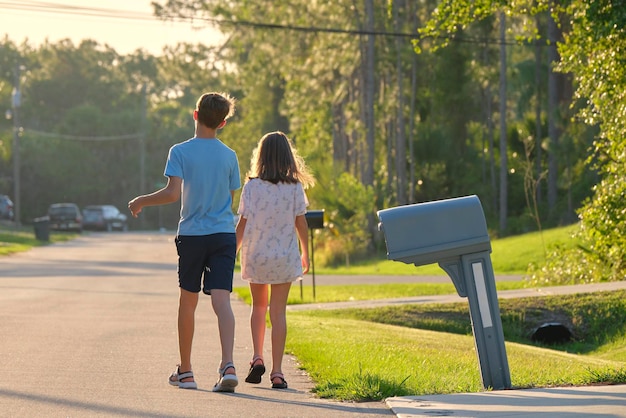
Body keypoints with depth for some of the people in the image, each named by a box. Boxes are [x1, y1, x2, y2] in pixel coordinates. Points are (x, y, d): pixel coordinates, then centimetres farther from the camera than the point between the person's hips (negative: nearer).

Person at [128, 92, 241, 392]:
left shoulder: (180, 152, -6)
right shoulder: (229, 156, 4)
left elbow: (173, 193, -16)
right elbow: (231, 198, 11)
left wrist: (141, 202, 0)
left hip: (192, 235, -1)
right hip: (224, 234, 1)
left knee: (188, 302, 12)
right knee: (221, 300, -7)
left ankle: (185, 371, 22)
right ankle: (228, 365, -27)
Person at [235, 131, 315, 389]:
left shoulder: (252, 187, -7)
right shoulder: (295, 188, -5)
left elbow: (242, 224, -5)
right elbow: (301, 223, -1)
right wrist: (305, 254, 12)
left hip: (255, 255, 0)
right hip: (285, 257, 0)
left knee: (258, 306, 20)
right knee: (278, 312, 3)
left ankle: (257, 357, 4)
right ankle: (277, 371, -2)